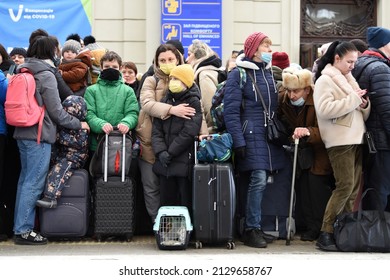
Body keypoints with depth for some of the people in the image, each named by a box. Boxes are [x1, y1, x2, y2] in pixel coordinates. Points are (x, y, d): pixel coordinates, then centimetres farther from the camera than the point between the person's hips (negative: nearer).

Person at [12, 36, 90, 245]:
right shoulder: (46, 75, -11)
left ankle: (20, 227, 16)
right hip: (39, 135, -9)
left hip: (23, 133, 9)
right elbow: (56, 111, -11)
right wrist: (78, 124, 0)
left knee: (25, 179, 13)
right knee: (34, 182, -5)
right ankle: (24, 230, -3)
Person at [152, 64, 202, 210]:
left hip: (184, 162, -5)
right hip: (165, 163, 5)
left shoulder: (193, 102, -2)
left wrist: (170, 152, -11)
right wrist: (161, 152, -9)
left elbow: (189, 132, -12)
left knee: (186, 203, -2)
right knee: (166, 202, 8)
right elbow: (156, 129, 6)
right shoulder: (165, 101, 14)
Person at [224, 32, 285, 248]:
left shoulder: (270, 72, 16)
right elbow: (231, 110, -8)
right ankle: (252, 229, -4)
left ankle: (255, 227, 13)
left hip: (271, 135, 6)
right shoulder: (239, 74, -3)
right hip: (251, 134, -6)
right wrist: (239, 141, -14)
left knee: (262, 181, 4)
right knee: (259, 180, -13)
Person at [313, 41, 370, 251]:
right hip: (339, 141, -8)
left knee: (355, 187, 4)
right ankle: (325, 234, -9)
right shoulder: (325, 80, -3)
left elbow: (362, 114, 23)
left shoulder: (349, 80, 19)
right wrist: (353, 99, -16)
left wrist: (364, 104, 0)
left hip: (356, 139, 8)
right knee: (345, 186, -14)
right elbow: (325, 109, -20)